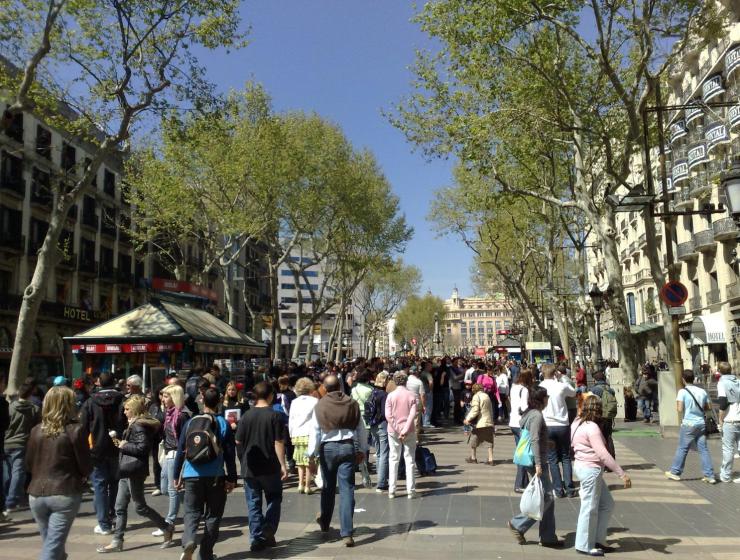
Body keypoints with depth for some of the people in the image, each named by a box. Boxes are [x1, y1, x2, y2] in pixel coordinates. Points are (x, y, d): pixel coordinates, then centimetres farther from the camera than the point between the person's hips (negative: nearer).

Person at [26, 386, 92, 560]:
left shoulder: (36, 430, 2)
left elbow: (29, 464, 13)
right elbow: (86, 467, -7)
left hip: (37, 495, 5)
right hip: (65, 494, -5)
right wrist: (79, 476, 15)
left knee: (50, 544, 20)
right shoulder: (75, 429, -10)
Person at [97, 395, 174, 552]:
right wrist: (122, 443, 3)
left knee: (140, 507, 1)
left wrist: (124, 446, -14)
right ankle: (117, 542, 18)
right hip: (127, 470, 10)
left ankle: (167, 528, 15)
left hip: (134, 470, -10)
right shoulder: (135, 424, 15)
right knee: (120, 507, 11)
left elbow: (142, 447, -23)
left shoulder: (139, 426, -16)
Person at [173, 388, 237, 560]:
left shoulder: (190, 422, 4)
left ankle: (188, 541, -17)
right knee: (213, 515, 12)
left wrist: (177, 475, 16)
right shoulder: (223, 424, -3)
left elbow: (180, 451, 7)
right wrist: (232, 478, 3)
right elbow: (230, 453, -3)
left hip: (191, 475, 1)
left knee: (191, 512, 9)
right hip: (215, 476, -1)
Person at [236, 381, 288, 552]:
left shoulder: (247, 415, -2)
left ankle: (256, 538, 11)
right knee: (274, 499, 16)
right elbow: (279, 443, -13)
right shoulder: (275, 416, -10)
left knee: (253, 503, 12)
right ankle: (268, 531, 3)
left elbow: (238, 441, 2)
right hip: (270, 467, -2)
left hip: (249, 467, 3)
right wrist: (283, 464, -9)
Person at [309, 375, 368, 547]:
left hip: (327, 448, 0)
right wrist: (362, 450, 16)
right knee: (347, 489, 0)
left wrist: (312, 454, 2)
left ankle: (324, 522, 38)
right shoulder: (352, 404, 0)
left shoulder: (320, 406, -5)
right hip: (348, 447, 0)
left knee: (328, 487, 18)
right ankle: (347, 533, -4)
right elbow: (361, 429, 6)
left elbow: (315, 432, -5)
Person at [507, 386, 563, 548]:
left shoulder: (529, 413, 14)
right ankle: (518, 524, 0)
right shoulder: (537, 415, -15)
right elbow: (535, 440, -23)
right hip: (537, 462, -10)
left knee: (549, 498, 12)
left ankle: (548, 537, 17)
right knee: (546, 497, -6)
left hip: (533, 461, 10)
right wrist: (538, 463, -26)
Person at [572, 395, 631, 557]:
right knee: (590, 508, 3)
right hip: (590, 470, -10)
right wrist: (622, 474, -22)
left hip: (583, 466, 10)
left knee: (607, 504, 17)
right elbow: (603, 454, -24)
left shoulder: (578, 423, 9)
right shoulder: (592, 427, -20)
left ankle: (598, 540, 23)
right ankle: (584, 545, 15)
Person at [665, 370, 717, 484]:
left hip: (688, 424, -4)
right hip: (701, 423, 4)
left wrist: (677, 406, 4)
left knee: (682, 449, 5)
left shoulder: (683, 392, -11)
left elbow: (680, 409, -16)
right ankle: (709, 476, 8)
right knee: (703, 449, 8)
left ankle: (675, 472, 14)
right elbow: (708, 407, 13)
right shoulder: (702, 391, 4)